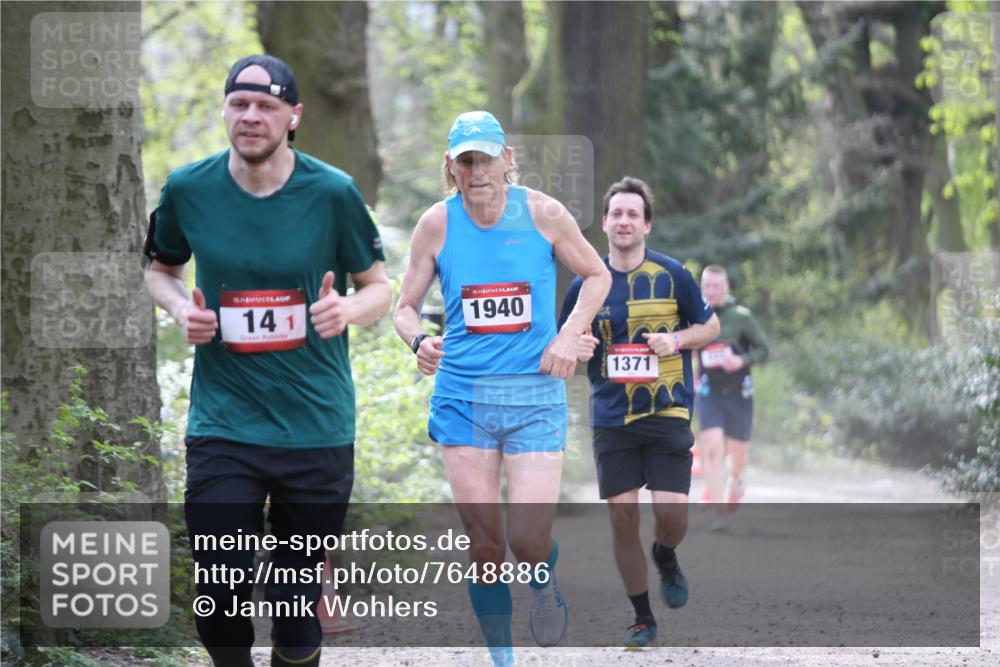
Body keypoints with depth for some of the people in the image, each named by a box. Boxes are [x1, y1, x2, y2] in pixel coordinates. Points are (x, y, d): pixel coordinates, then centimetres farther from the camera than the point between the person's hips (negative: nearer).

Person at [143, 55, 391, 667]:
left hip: (317, 427, 0)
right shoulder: (188, 189, -1)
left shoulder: (332, 192, -5)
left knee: (298, 593, 6)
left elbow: (380, 288, 5)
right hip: (223, 426, 0)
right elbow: (161, 268, 18)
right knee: (220, 595, -8)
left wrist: (350, 308, -18)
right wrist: (179, 306, -5)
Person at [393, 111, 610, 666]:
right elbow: (405, 306, 7)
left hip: (535, 394, -1)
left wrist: (568, 336, -4)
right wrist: (419, 341, -15)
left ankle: (545, 589, 24)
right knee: (483, 544, -1)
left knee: (529, 541, -12)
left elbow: (597, 276, 11)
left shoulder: (542, 214, -4)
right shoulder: (437, 224, -2)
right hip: (462, 395, 1)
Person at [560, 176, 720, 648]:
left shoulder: (672, 274, -1)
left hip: (667, 413, -1)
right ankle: (643, 618, 14)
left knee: (671, 512, -11)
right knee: (622, 516, 0)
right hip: (611, 416, 2)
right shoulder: (586, 284, 3)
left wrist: (677, 339, -11)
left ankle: (665, 558, 26)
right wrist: (575, 349, -10)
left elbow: (710, 326, 9)